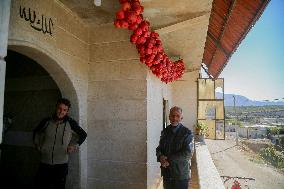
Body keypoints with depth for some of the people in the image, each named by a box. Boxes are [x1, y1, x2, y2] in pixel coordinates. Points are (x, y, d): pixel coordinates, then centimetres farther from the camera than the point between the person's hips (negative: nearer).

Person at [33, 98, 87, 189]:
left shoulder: (70, 123, -8)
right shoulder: (46, 121, -2)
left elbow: (83, 135, 5)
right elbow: (36, 132, 19)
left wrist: (75, 146, -2)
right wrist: (38, 146, 11)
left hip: (61, 164, -2)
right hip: (44, 163, 2)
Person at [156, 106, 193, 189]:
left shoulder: (187, 133, -9)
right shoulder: (165, 131, 6)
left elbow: (188, 153, -16)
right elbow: (159, 148, 9)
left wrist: (169, 159, -18)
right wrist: (160, 157, -14)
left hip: (181, 175, -4)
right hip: (166, 173, 4)